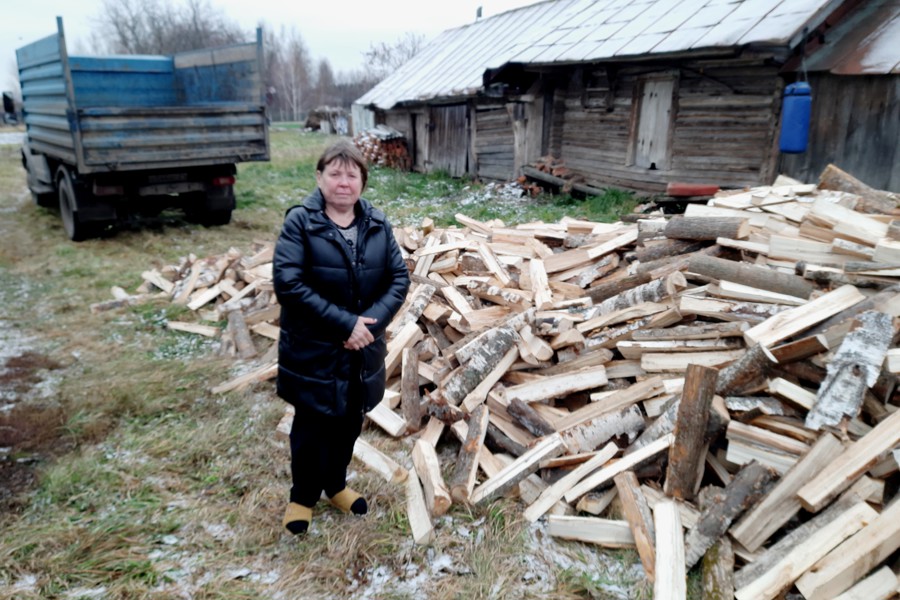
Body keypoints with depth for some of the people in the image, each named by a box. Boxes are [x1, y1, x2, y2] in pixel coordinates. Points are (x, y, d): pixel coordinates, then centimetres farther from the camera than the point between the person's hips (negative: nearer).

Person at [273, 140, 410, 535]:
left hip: (363, 349, 4)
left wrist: (371, 321, -16)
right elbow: (288, 283, -20)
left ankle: (335, 485, 44)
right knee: (311, 428, 11)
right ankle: (302, 496, 35)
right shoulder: (300, 222, -12)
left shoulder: (377, 224, 1)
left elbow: (399, 278, 0)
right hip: (312, 350, -4)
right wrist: (344, 322, -23)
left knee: (350, 424, 19)